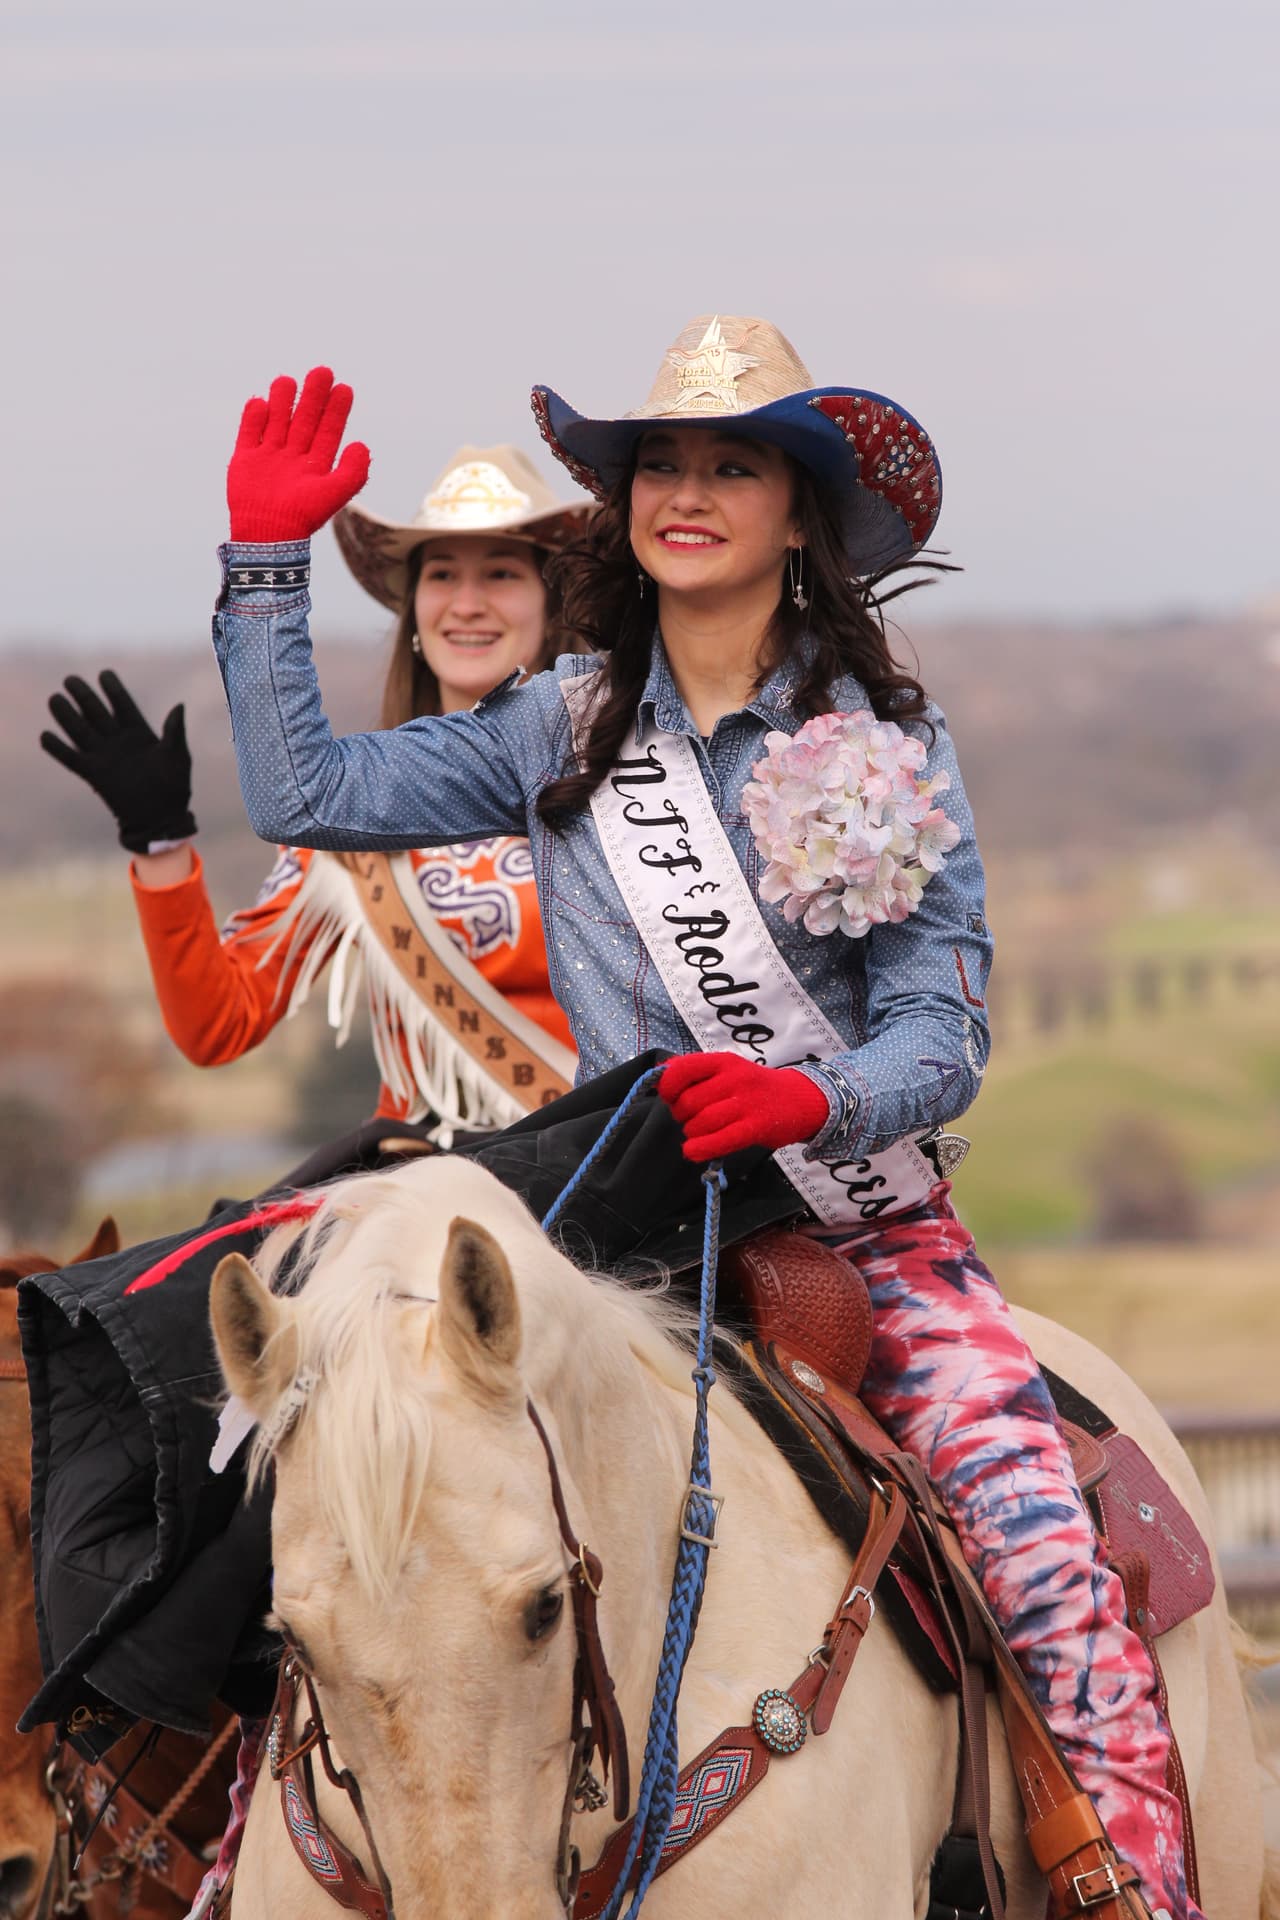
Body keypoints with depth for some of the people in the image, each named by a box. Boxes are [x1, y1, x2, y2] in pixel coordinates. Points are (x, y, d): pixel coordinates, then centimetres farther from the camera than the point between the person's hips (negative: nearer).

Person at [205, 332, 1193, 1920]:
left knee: (1059, 1586, -22)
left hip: (867, 1232, -2)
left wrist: (807, 1099, -27)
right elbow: (305, 793, 8)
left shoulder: (886, 738, -1)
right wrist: (264, 563, 4)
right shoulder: (565, 731, 8)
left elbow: (941, 1036, -6)